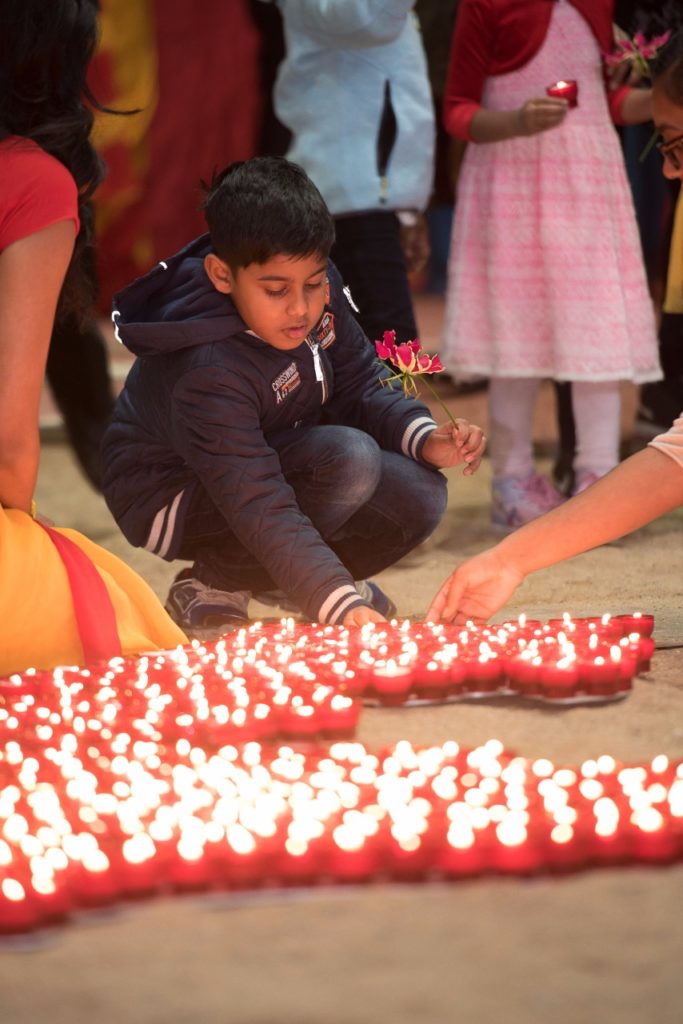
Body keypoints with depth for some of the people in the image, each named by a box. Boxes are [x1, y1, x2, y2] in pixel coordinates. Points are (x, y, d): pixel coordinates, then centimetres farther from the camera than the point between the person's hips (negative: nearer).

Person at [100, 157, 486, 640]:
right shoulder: (207, 373, -36)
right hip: (173, 499, -7)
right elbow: (263, 513, -40)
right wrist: (343, 608, -49)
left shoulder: (316, 287, -15)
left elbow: (359, 387, -1)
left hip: (269, 458, 7)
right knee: (350, 460, -31)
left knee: (420, 495, -13)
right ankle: (213, 585, -12)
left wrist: (428, 440, -20)